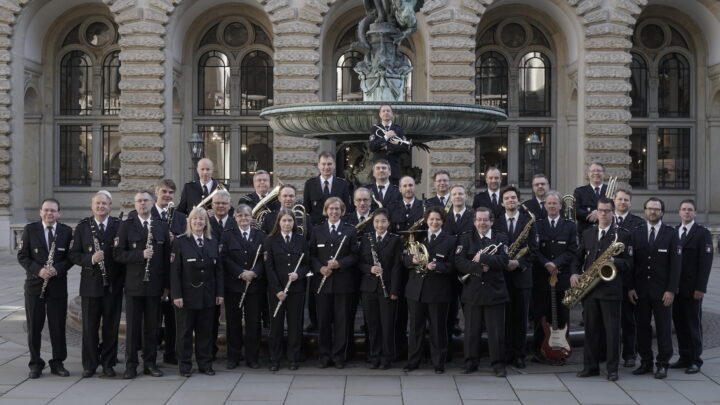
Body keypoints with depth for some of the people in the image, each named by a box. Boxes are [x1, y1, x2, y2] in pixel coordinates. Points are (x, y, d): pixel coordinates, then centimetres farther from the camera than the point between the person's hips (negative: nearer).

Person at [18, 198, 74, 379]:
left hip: (58, 284, 0)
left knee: (58, 325, 4)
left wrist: (57, 269, -17)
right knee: (34, 326, 5)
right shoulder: (30, 229, 1)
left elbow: (71, 256, 1)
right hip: (34, 284, 0)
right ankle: (36, 364, 15)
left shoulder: (67, 231, 2)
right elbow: (22, 256, -3)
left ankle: (58, 363, 15)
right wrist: (38, 270, -18)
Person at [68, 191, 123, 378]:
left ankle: (108, 363, 17)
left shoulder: (119, 226, 2)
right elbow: (73, 254, -1)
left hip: (113, 284, 0)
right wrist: (90, 259, -16)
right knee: (90, 326, 5)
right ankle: (89, 365, 15)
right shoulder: (82, 227, 3)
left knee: (111, 326, 6)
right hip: (90, 284, 0)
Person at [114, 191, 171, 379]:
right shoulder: (126, 226, 2)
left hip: (155, 285, 2)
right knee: (133, 326, 2)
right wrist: (140, 255, -19)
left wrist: (166, 284, 4)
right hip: (134, 285, -2)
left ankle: (150, 363, 16)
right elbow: (118, 254, -5)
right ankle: (131, 365, 9)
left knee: (152, 326, 7)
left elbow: (167, 256, 8)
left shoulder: (162, 226, 9)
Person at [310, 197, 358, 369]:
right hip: (322, 282, 1)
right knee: (323, 320, 4)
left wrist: (339, 263, -16)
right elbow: (312, 255, 8)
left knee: (342, 320, 1)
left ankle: (339, 356, 10)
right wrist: (320, 268, -10)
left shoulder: (350, 230, 6)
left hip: (343, 282, -1)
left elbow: (354, 255, 1)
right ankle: (325, 356, 13)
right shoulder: (318, 231, 10)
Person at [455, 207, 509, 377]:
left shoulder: (501, 239, 5)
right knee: (471, 330, 7)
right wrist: (479, 268, -18)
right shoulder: (466, 239, 6)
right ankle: (470, 362, 18)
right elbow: (459, 262, -8)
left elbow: (503, 261, -11)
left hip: (494, 291, -1)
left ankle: (498, 363, 11)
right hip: (472, 292, 1)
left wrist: (482, 258, -18)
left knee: (497, 330, 2)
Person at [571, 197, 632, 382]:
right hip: (589, 288, 4)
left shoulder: (622, 235, 1)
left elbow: (629, 263, -1)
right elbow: (578, 257, 17)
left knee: (612, 330, -1)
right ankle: (590, 366, 15)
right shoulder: (587, 233, 14)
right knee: (591, 328, 7)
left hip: (611, 289, -4)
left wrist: (614, 261, -20)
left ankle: (612, 368, 7)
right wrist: (574, 273, 0)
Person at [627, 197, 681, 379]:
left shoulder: (671, 234, 1)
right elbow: (632, 262, 7)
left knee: (663, 328, 2)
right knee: (642, 327, 5)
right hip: (641, 290, 2)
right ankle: (645, 362, 15)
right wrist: (630, 287, -1)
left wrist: (671, 290, -10)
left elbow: (676, 264, -3)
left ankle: (663, 364, 11)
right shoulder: (637, 233, 8)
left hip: (662, 291, -2)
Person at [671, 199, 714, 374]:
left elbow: (706, 262, -9)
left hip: (692, 289, -5)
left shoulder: (703, 233, -4)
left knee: (694, 324, 1)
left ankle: (695, 360, 8)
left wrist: (700, 287, -14)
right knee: (679, 322, 7)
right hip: (676, 287, 5)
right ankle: (684, 357, 16)